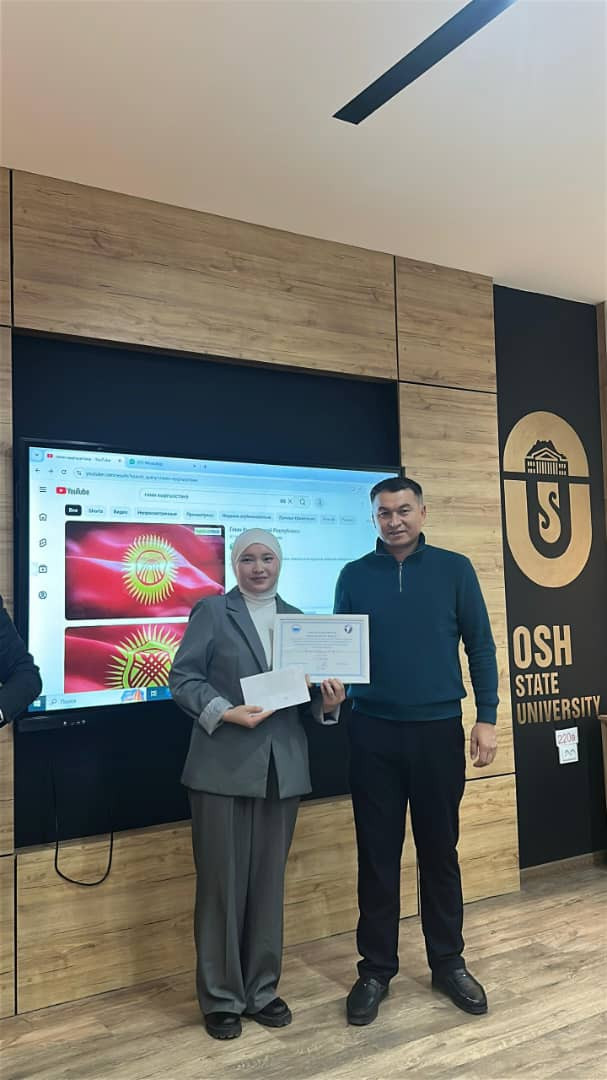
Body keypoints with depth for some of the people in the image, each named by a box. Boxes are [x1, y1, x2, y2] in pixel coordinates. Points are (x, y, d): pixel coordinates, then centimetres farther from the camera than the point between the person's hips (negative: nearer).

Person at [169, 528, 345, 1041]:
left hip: (282, 767, 4)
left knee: (269, 880, 13)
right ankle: (220, 997, 20)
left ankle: (262, 988, 28)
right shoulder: (212, 611, 0)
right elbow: (184, 677, -6)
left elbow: (306, 690, 13)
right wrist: (226, 713, -19)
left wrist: (327, 701, -8)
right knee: (222, 881, 4)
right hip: (224, 766, -4)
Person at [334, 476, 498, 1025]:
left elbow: (480, 646, 2)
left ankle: (448, 963, 28)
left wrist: (487, 717, -4)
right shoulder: (354, 576, 3)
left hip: (438, 730, 0)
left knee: (440, 850, 11)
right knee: (377, 854, 8)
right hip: (373, 733, 1)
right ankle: (376, 969, 23)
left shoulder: (454, 569, 1)